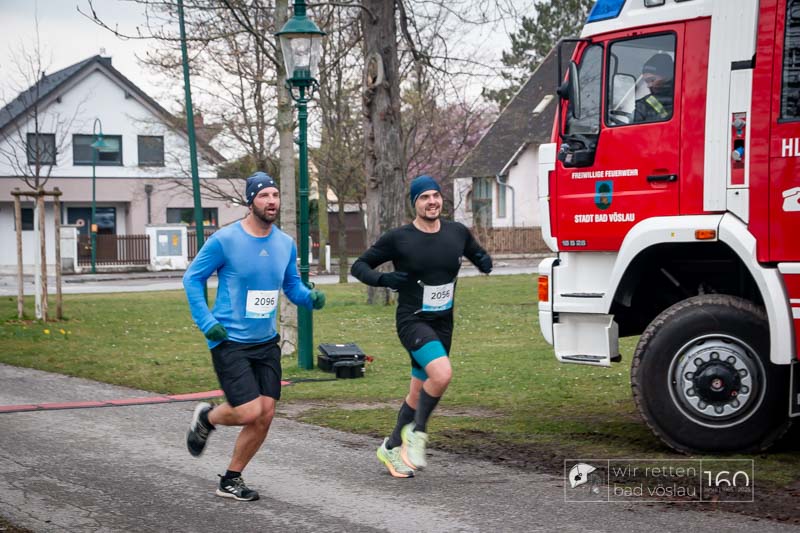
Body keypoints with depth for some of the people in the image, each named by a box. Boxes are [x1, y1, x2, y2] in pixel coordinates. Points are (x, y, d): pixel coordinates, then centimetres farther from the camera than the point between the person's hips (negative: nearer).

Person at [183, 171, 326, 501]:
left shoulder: (286, 244, 4)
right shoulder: (225, 240, -12)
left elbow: (292, 286, 15)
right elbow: (192, 279, -3)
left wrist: (310, 297, -8)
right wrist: (207, 322, -12)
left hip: (266, 342, 6)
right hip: (230, 342, -6)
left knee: (265, 416, 1)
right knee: (249, 411, -15)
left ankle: (231, 481, 18)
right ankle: (206, 418, 19)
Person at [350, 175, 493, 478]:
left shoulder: (458, 233, 3)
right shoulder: (398, 238, -8)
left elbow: (477, 254, 21)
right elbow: (359, 266, -1)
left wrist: (484, 261, -3)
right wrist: (382, 279, -21)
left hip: (443, 324, 5)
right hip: (412, 321, -5)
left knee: (419, 391, 12)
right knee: (442, 373, -28)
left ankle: (391, 448, 30)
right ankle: (416, 433, -7)